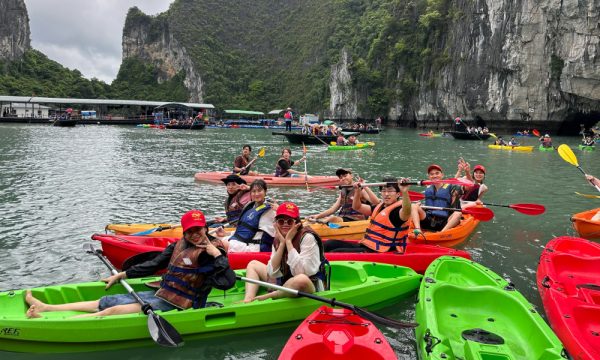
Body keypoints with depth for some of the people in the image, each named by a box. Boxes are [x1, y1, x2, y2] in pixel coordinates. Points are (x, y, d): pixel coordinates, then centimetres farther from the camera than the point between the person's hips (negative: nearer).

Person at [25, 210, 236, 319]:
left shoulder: (210, 252, -15)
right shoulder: (179, 244, 7)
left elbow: (228, 282, -27)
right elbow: (154, 265, 17)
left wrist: (217, 254, -32)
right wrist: (120, 275, 22)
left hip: (173, 305, -8)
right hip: (160, 294, 8)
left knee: (114, 311, -17)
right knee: (106, 302, 9)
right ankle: (45, 307, 17)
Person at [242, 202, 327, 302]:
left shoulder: (307, 237, -16)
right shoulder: (277, 240, 2)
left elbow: (301, 272, -27)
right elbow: (272, 273, -8)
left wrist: (289, 241, -22)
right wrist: (282, 243, -15)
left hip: (307, 287, -7)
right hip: (284, 284, 7)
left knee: (301, 279, -41)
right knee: (253, 264, 10)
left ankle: (263, 297, -18)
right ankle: (248, 300, -16)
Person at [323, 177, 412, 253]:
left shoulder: (397, 210, -12)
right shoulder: (380, 207, 15)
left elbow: (406, 213, -37)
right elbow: (357, 207, 21)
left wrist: (405, 192, -52)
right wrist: (358, 191, 5)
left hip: (378, 252, -9)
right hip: (365, 245, 9)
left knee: (335, 253, -22)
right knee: (329, 244, 3)